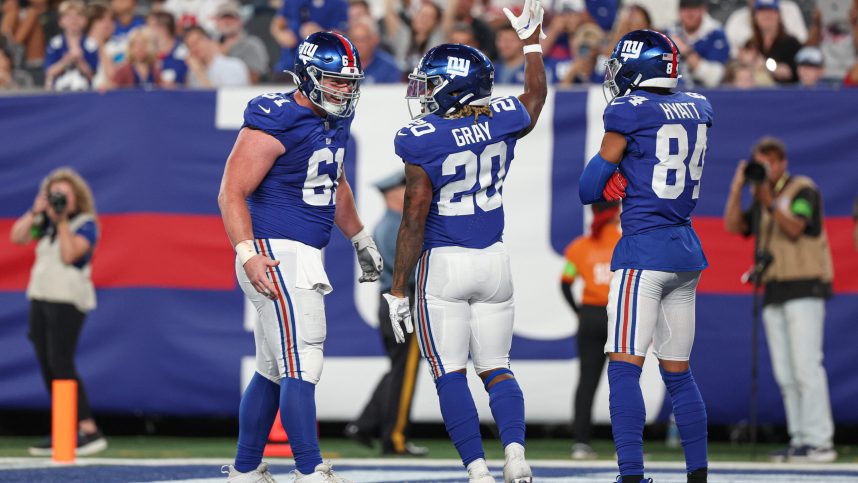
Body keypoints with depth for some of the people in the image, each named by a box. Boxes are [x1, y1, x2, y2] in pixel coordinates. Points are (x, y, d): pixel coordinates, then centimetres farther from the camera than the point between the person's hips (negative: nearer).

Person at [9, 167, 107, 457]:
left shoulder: (86, 224, -5)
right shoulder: (46, 223, 13)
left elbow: (69, 254, -18)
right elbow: (17, 237, 6)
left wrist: (62, 221, -16)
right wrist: (36, 212, -3)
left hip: (68, 300, -7)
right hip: (40, 297, 7)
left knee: (60, 363, -16)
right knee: (47, 366, 6)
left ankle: (90, 431, -16)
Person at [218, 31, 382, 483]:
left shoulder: (334, 123, 12)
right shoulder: (276, 123, -16)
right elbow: (231, 194, -18)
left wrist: (360, 240, 35)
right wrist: (247, 254, -27)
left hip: (304, 258, 10)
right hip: (275, 255, -10)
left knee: (273, 370, 14)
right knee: (302, 364, -12)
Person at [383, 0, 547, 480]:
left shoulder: (423, 140, -15)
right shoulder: (501, 121, -1)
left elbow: (414, 219, -14)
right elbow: (536, 98, 24)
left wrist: (398, 289, -8)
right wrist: (532, 42, 37)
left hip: (443, 263, -5)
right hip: (493, 260, 5)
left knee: (450, 373, 2)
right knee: (496, 368, 12)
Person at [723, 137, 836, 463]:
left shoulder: (803, 189, -1)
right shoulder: (761, 200, 19)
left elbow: (795, 227, -15)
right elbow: (733, 226, 8)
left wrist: (770, 203, -25)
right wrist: (737, 189, 0)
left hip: (805, 287, -7)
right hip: (774, 291, 8)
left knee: (806, 366, -14)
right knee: (785, 373, 4)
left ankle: (819, 441, -16)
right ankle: (799, 440, 5)